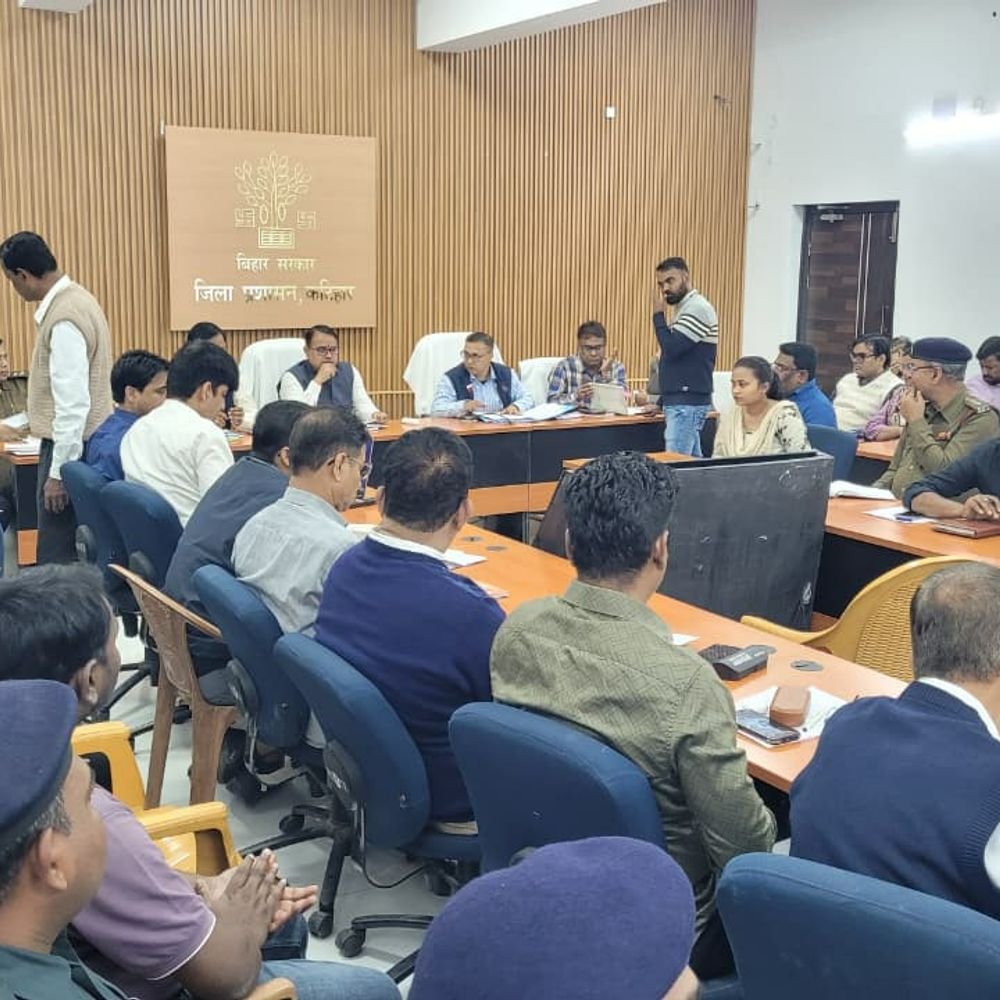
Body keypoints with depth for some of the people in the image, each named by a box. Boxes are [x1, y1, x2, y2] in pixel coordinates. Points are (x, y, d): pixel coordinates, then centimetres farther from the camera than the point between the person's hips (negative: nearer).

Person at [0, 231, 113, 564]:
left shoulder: (64, 318, -20)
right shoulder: (73, 298, 10)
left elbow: (73, 403, -23)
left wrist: (58, 471, -19)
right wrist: (27, 423, 28)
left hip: (69, 446, -10)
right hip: (80, 443, 10)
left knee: (57, 557, -6)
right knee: (78, 549, 14)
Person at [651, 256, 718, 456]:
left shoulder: (698, 308, -14)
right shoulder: (685, 308, 18)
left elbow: (671, 349, -21)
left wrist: (658, 313, -8)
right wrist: (662, 401, 20)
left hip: (688, 403, -10)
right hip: (680, 401, 10)